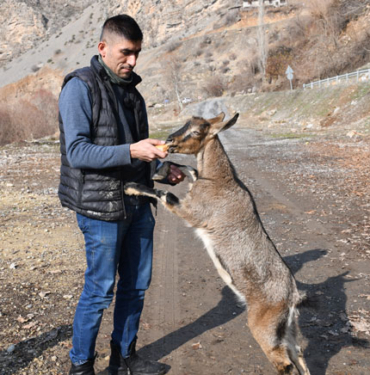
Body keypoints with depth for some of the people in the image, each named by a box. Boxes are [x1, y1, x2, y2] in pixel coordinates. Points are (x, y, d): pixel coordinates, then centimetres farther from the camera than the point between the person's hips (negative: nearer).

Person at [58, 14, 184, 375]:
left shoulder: (131, 89, 13)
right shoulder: (80, 87, -10)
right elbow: (76, 152, -18)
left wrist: (161, 169, 1)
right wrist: (131, 151, -28)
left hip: (138, 203, 8)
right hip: (102, 208, -7)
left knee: (136, 285, 15)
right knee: (99, 291, 2)